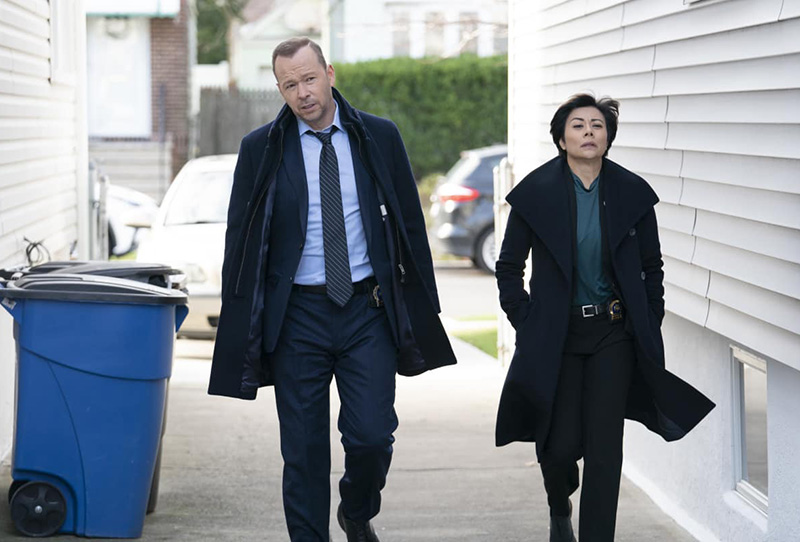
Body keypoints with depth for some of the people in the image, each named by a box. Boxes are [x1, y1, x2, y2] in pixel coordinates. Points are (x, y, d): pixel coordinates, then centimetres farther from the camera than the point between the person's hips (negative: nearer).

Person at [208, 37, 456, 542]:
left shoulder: (380, 137, 3)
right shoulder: (260, 149, 1)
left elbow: (411, 223, 8)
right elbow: (240, 240, 4)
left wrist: (423, 308, 6)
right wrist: (240, 323, 0)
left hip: (368, 310, 0)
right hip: (296, 315, 0)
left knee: (372, 436, -4)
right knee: (303, 450, 3)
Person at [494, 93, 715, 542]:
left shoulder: (632, 192, 0)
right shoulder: (536, 193, -4)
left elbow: (652, 266, 10)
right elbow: (509, 266, 5)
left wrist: (649, 325, 5)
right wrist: (527, 323, -2)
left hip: (614, 334, 1)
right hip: (557, 334, -1)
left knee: (605, 447, -4)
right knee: (561, 444, 1)